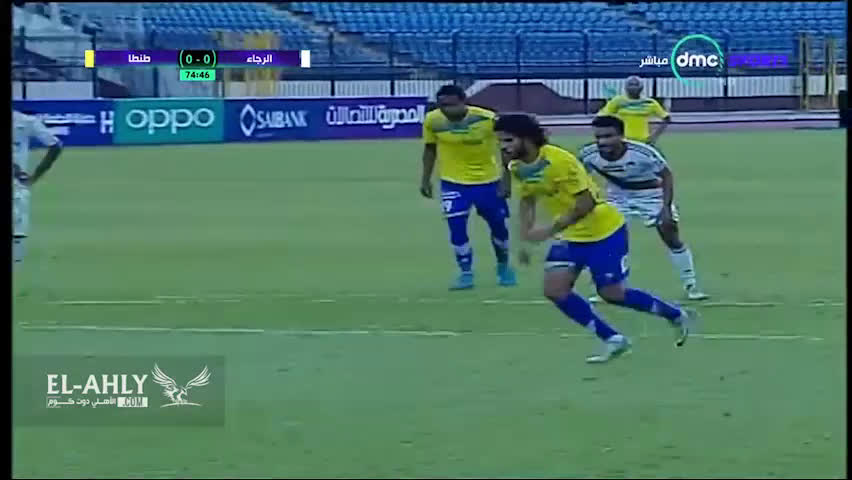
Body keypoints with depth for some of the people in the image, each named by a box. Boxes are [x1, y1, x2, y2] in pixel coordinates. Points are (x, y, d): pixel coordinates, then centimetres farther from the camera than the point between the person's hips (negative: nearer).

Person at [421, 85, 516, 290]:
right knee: (457, 226, -10)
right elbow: (430, 149, 2)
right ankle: (466, 273, 5)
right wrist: (425, 179, 3)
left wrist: (506, 179, -12)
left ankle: (503, 266, 36)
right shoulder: (432, 121, -15)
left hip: (488, 181, 0)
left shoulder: (488, 119, -22)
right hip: (453, 182, 0)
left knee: (498, 225, 11)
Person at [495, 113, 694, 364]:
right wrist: (525, 239, 4)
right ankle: (613, 340, 5)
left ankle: (676, 316, 23)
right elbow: (527, 201, 14)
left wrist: (551, 229, -29)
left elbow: (586, 202, -26)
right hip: (571, 236, 8)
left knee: (612, 293, 0)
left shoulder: (559, 161, -27)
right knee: (554, 289, -7)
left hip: (603, 231, -8)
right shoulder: (518, 168, -3)